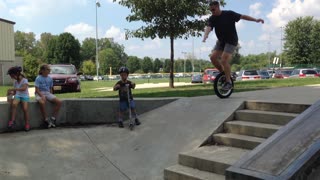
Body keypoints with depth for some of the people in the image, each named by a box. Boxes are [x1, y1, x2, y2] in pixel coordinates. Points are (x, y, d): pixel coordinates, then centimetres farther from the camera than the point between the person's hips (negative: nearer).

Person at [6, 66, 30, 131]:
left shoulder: (24, 80, -7)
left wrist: (13, 89, -30)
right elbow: (15, 92, 16)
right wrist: (11, 93, -7)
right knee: (13, 104, -31)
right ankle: (12, 120, -27)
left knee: (25, 108, -27)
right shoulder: (15, 82, 13)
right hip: (17, 96, 4)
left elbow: (24, 88, -26)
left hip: (25, 96, -4)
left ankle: (27, 123, -12)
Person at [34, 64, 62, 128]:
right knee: (42, 103, -39)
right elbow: (37, 90, -11)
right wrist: (42, 96, -24)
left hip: (48, 93, 5)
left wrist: (51, 97, 4)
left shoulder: (50, 79, 9)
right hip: (40, 94, -5)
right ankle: (46, 119, -21)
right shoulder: (38, 78, -6)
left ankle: (53, 118, -9)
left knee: (59, 102, -18)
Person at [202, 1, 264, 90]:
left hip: (231, 41, -5)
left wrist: (255, 20, -18)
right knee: (213, 57, -11)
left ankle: (228, 82, -7)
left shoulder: (229, 14, -12)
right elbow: (208, 27, -21)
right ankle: (224, 73, 12)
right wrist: (205, 36, -43)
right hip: (221, 41, 5)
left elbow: (242, 16, -9)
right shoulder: (212, 18, -4)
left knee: (224, 60, -20)